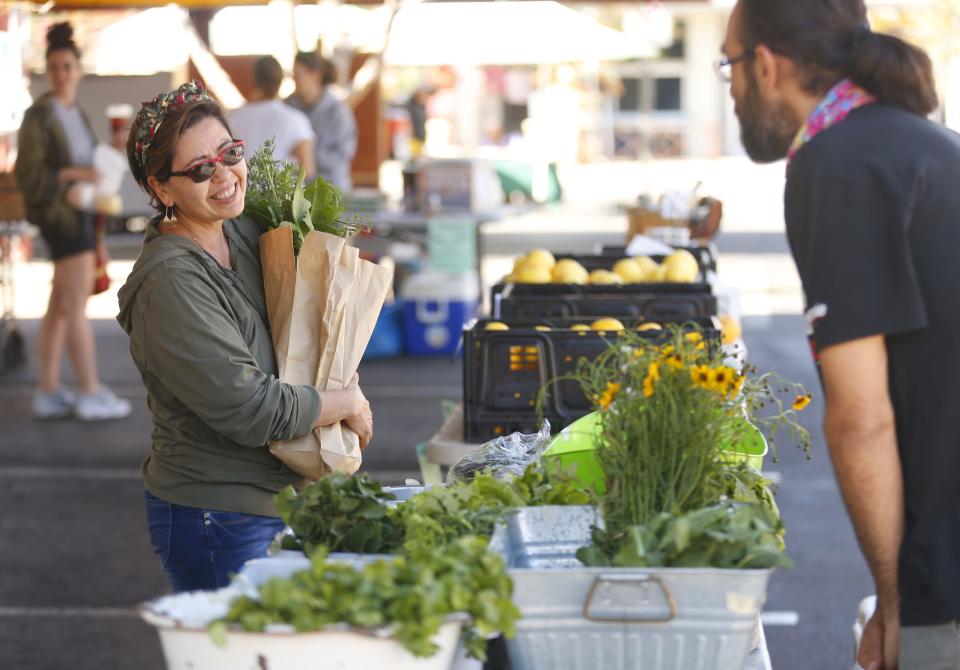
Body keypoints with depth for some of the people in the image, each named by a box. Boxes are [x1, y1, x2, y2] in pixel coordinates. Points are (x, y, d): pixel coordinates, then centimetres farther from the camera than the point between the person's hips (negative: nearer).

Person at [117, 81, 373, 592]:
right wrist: (348, 403, -9)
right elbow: (251, 410, -24)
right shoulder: (171, 281, -22)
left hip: (273, 499, 8)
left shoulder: (242, 234, 5)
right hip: (218, 520, -8)